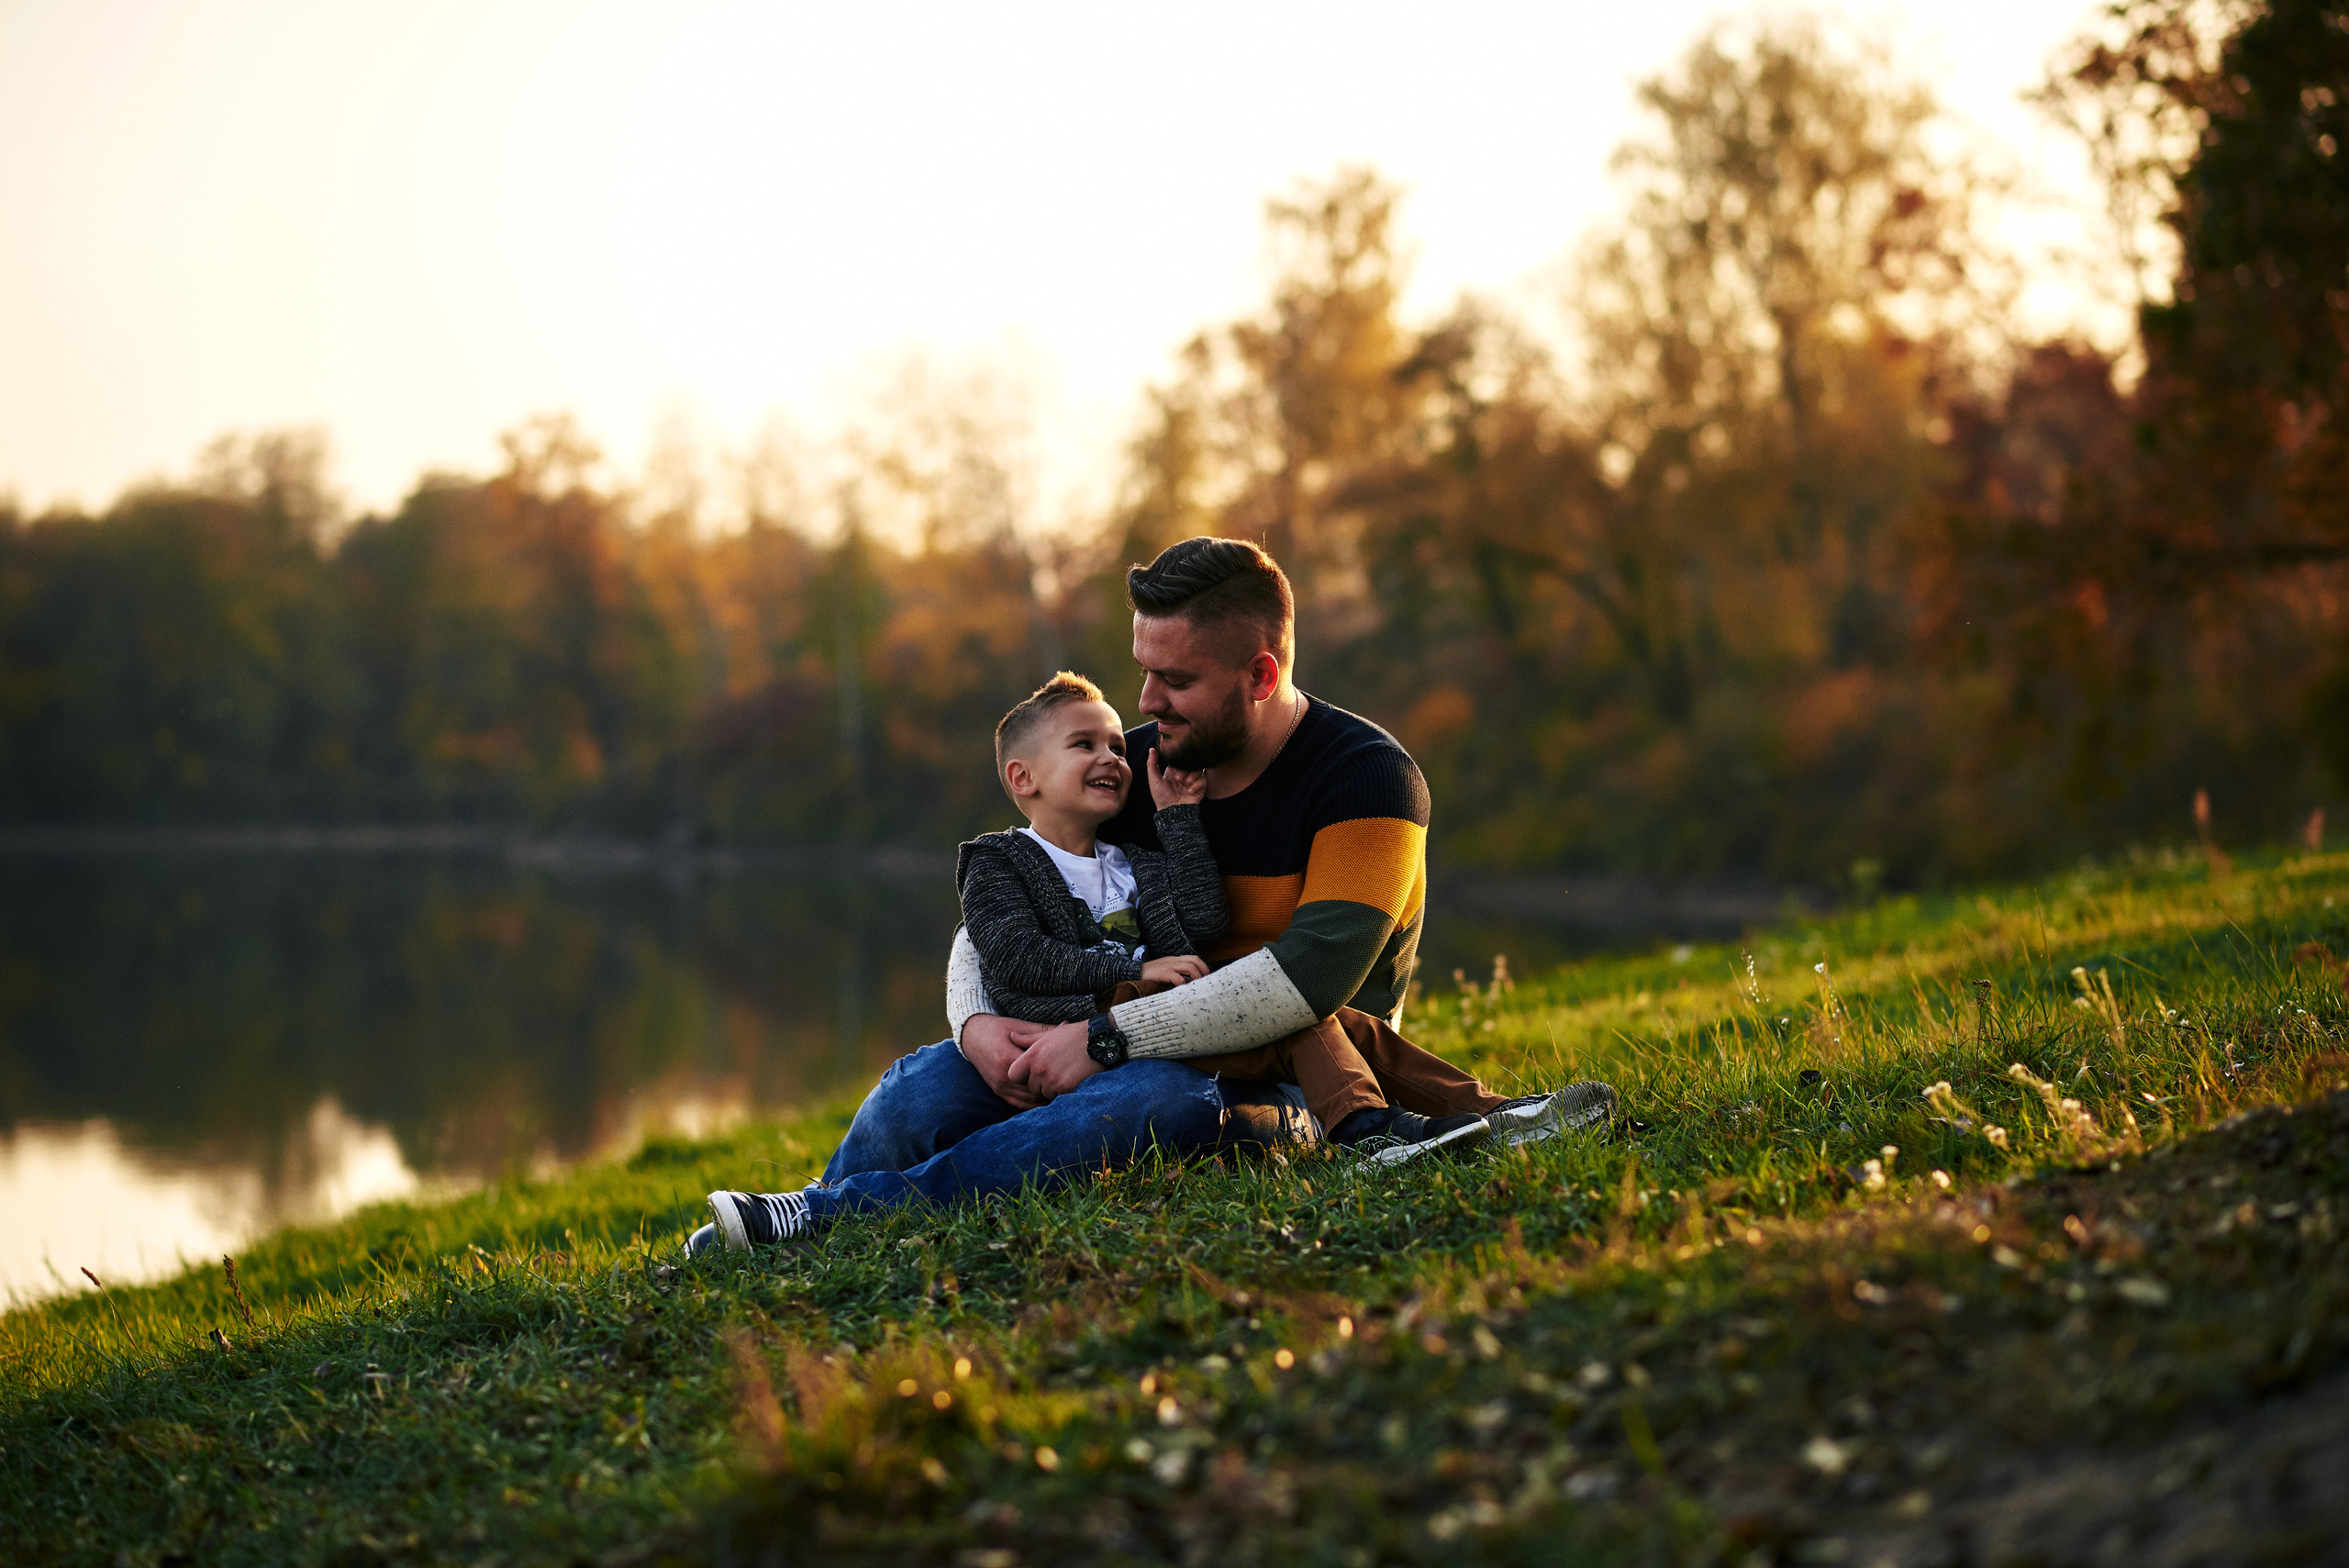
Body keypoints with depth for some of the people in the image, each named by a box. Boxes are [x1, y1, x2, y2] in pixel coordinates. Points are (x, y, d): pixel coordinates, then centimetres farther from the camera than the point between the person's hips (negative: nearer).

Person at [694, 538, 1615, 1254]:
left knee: (1141, 1102, -38)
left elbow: (1308, 978, -27)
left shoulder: (1368, 780, -13)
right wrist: (977, 1022, -16)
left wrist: (1104, 1038, -27)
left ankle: (823, 1220, -38)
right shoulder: (1137, 767, 6)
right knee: (927, 1084, -19)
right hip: (1142, 1055, 6)